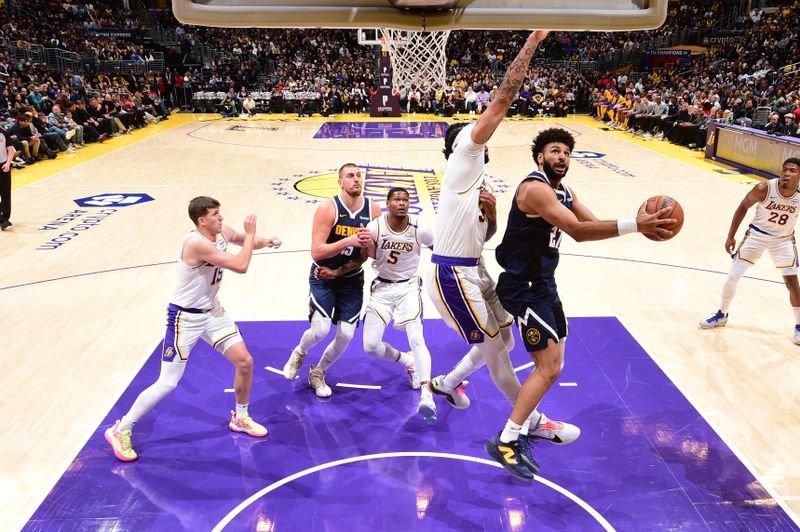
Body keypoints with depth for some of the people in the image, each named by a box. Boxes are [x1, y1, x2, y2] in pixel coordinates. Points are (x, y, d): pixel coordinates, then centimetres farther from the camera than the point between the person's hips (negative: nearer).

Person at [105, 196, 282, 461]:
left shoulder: (222, 233, -4)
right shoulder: (197, 243, -29)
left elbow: (248, 242, 15)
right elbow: (241, 266, -31)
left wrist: (266, 241, -6)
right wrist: (251, 234, -19)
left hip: (211, 311, 8)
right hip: (185, 317, -8)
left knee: (245, 362, 6)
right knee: (167, 383, -4)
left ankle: (240, 418, 28)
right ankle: (120, 431, 15)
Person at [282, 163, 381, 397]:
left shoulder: (373, 210, -9)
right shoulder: (328, 209, -19)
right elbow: (316, 252, -25)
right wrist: (348, 241, -35)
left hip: (352, 279, 3)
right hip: (323, 277, -3)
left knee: (346, 334, -2)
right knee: (320, 330, -16)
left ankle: (318, 373, 25)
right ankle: (299, 353, 21)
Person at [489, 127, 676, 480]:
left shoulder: (564, 192, 13)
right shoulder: (535, 188, -19)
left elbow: (592, 225, 9)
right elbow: (578, 230, -30)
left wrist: (640, 224, -7)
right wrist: (634, 225, -34)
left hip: (544, 285, 10)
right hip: (523, 288, -10)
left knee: (551, 365, 14)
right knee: (549, 368, -11)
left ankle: (516, 431, 26)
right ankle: (505, 443, 0)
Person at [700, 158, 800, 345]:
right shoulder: (764, 189, -25)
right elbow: (743, 207, -9)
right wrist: (731, 236, -7)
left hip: (784, 239, 1)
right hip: (757, 234, -1)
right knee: (733, 276, 0)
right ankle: (722, 315, 21)